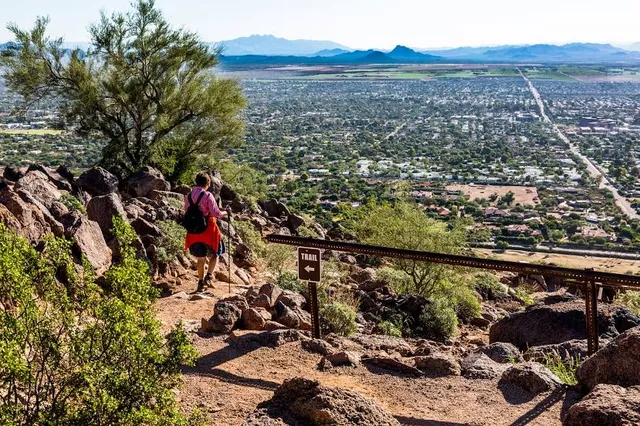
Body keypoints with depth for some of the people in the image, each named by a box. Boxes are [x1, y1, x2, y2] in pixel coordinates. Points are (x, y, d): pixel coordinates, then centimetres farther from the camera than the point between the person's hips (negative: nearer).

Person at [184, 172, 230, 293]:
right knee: (215, 254, 14)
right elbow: (216, 214, -15)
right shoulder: (207, 196, -14)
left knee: (201, 258, 16)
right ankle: (209, 275, -5)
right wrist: (226, 212, 3)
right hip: (208, 230, -5)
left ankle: (201, 283, 16)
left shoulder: (188, 196, 4)